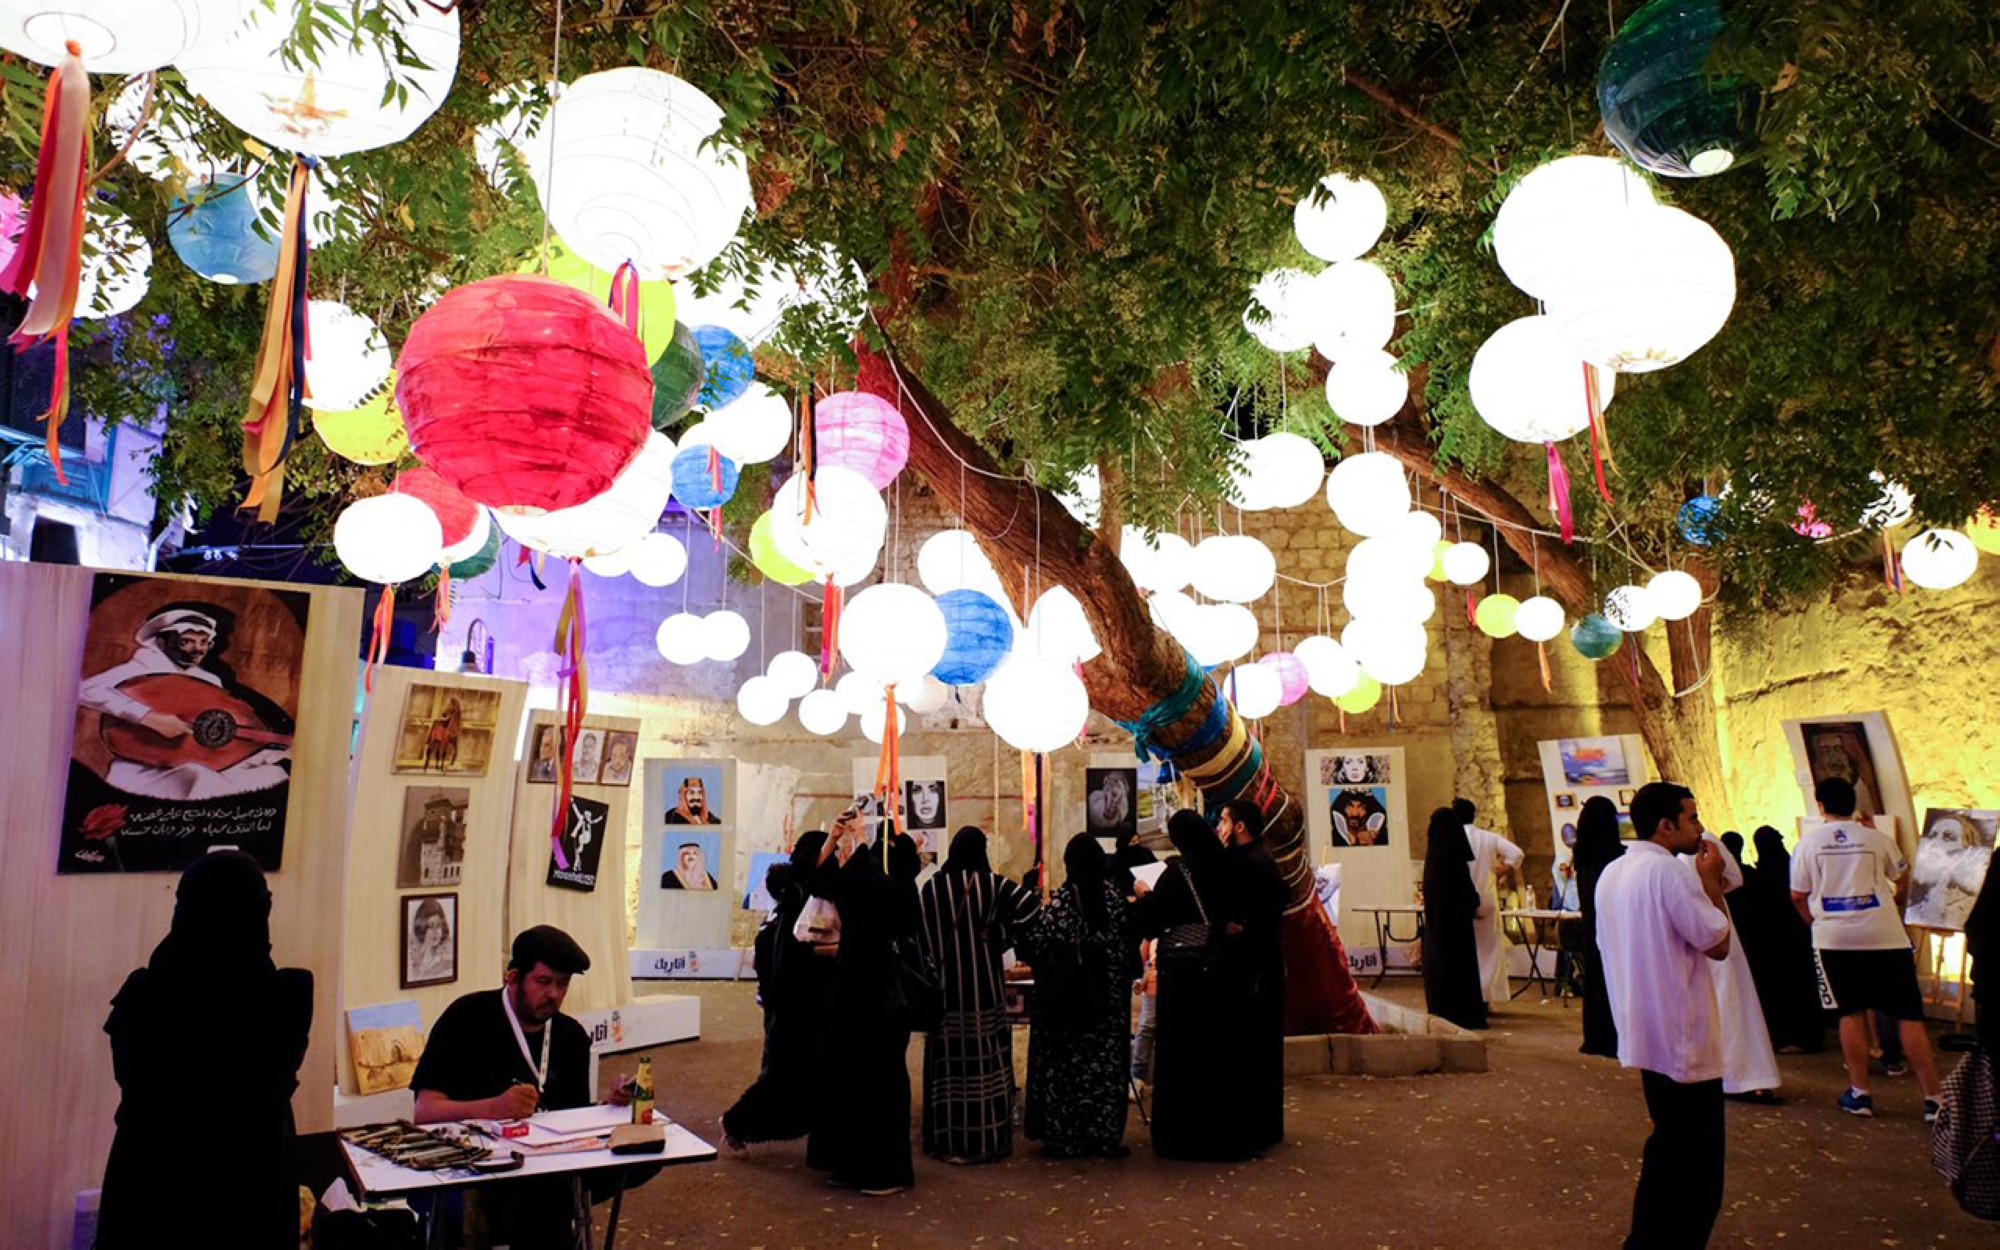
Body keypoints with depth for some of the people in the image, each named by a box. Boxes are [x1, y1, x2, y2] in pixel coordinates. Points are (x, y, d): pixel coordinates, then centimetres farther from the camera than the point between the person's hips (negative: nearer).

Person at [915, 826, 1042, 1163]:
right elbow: (1031, 905, -17)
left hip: (943, 986, 3)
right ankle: (985, 1139, 9)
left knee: (946, 1062, 9)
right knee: (985, 1060, 4)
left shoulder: (931, 887, 0)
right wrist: (1002, 936, -8)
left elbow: (921, 936, 4)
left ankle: (945, 1139, 16)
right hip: (983, 985, -2)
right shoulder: (992, 883, -7)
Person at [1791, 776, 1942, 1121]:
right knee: (1909, 1017, 3)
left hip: (1834, 938, 1)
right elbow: (1901, 874, 19)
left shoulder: (1809, 842, 0)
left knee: (1851, 1013, 10)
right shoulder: (1876, 838, 0)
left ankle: (1859, 1093, 11)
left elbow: (1798, 895, 4)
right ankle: (1933, 1098, 4)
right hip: (1885, 936, 0)